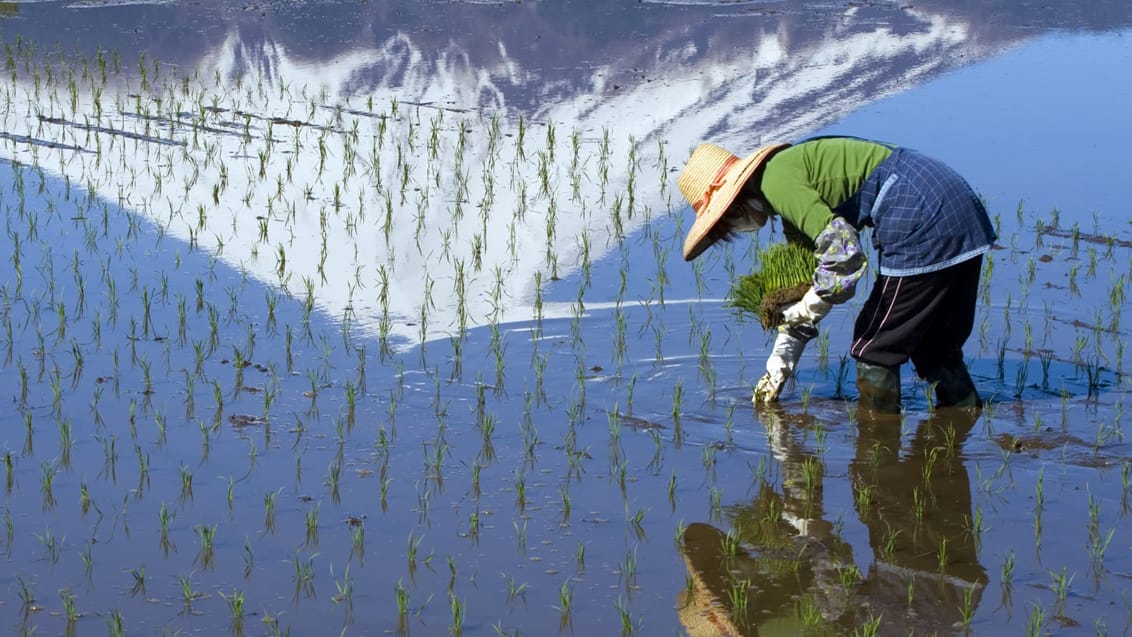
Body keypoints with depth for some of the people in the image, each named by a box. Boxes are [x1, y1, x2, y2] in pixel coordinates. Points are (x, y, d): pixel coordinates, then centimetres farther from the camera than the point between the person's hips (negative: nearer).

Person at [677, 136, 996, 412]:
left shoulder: (776, 182, -9)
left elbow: (841, 246, -21)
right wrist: (780, 364, 33)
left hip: (921, 223, -10)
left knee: (874, 346, 4)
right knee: (936, 344, 23)